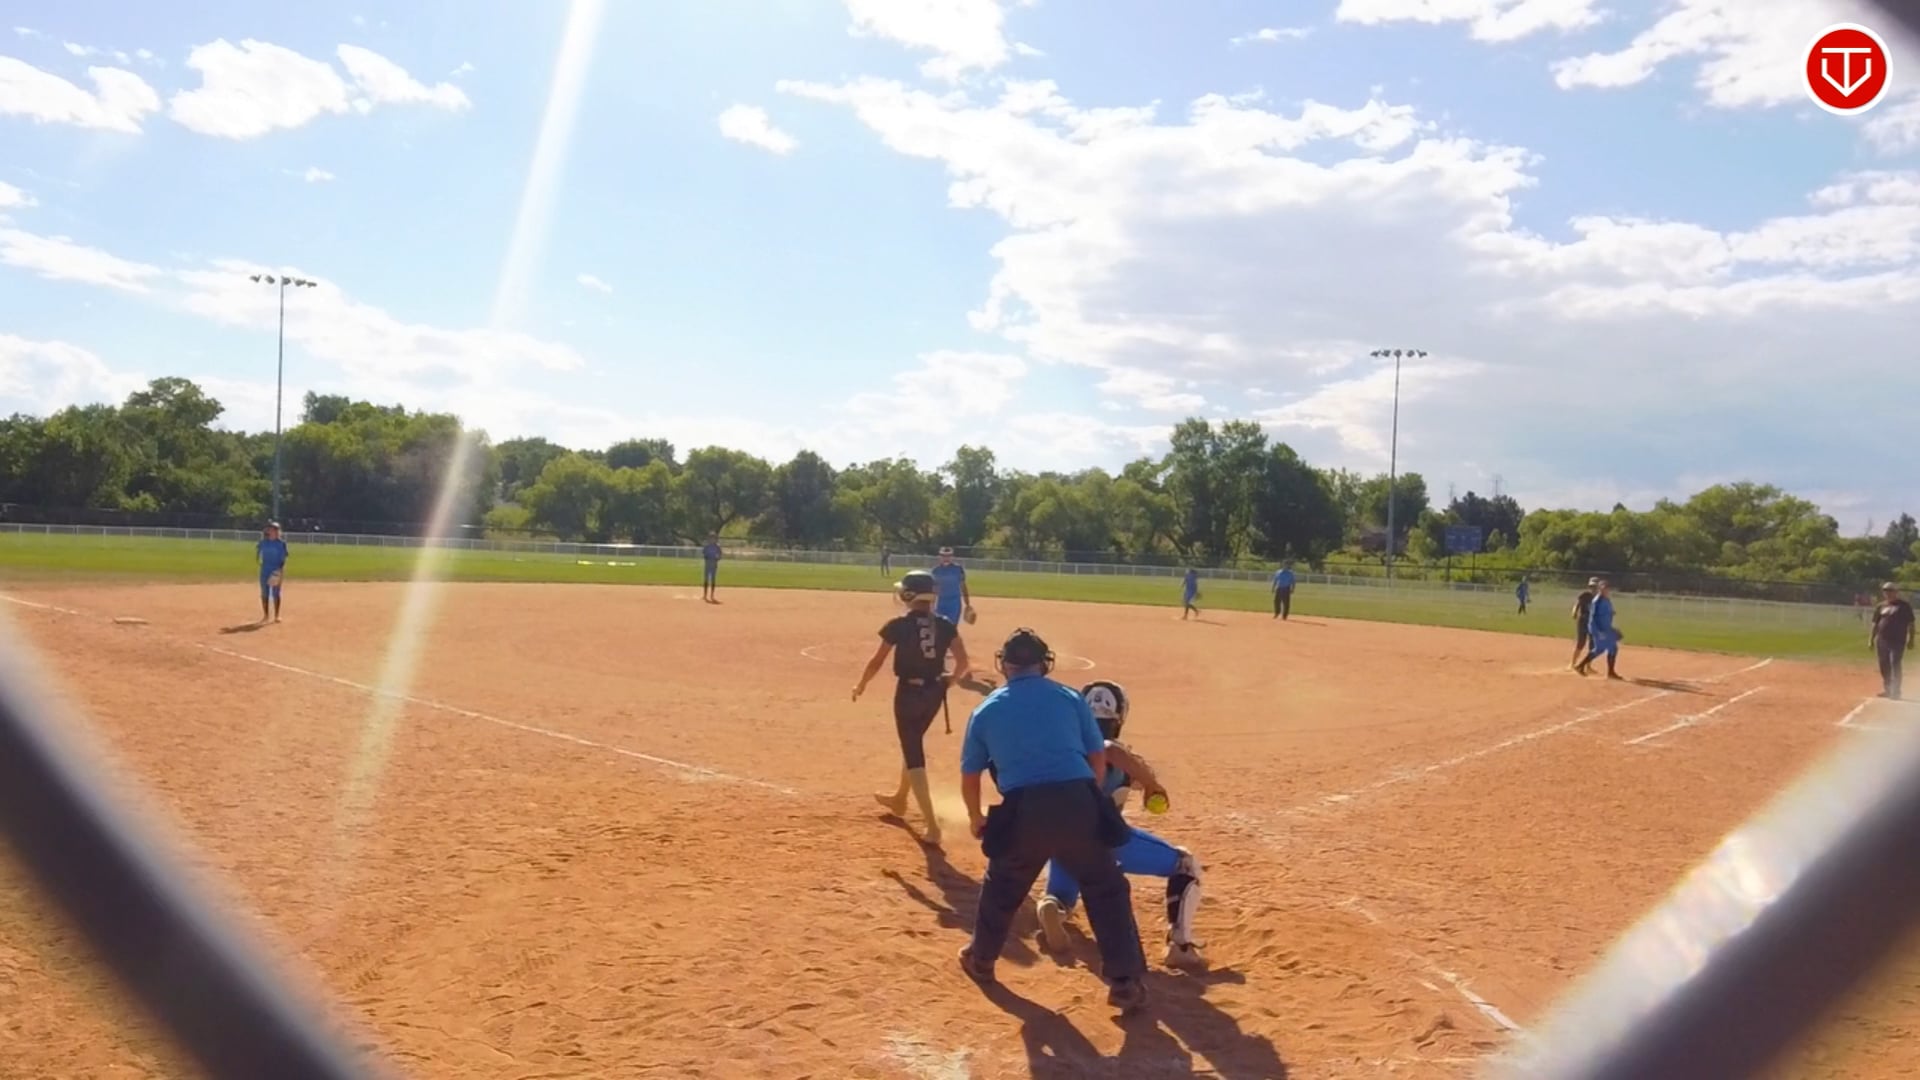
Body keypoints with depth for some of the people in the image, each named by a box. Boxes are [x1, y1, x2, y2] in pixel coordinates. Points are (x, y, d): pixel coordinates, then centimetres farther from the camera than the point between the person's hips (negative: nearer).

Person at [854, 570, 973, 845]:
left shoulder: (898, 625, -13)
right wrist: (948, 681, 17)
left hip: (909, 692, -5)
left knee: (914, 754, 0)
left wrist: (860, 686, 9)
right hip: (934, 692, 5)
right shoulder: (945, 625, -2)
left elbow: (877, 661, -7)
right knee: (913, 744, 27)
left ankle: (932, 826, -7)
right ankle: (899, 799, 48)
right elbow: (963, 663, -3)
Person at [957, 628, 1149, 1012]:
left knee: (1002, 888, 25)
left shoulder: (985, 711, 15)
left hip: (1023, 813, 1)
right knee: (1107, 890, 15)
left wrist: (976, 819, 38)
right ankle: (1125, 982, 13)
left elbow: (970, 778, 20)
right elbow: (1098, 761, 14)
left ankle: (980, 960, 43)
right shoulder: (1070, 698, 13)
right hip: (1078, 804, -1)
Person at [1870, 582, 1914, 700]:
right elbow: (1875, 624, 15)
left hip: (1897, 641, -5)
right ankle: (1887, 690, 21)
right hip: (1882, 640, 5)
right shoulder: (1881, 606, 12)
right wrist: (1871, 639, 10)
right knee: (1884, 666, 10)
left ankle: (1895, 691, -10)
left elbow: (1910, 624, -1)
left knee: (1895, 664, -12)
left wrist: (1911, 640, -6)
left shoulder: (1904, 606, -1)